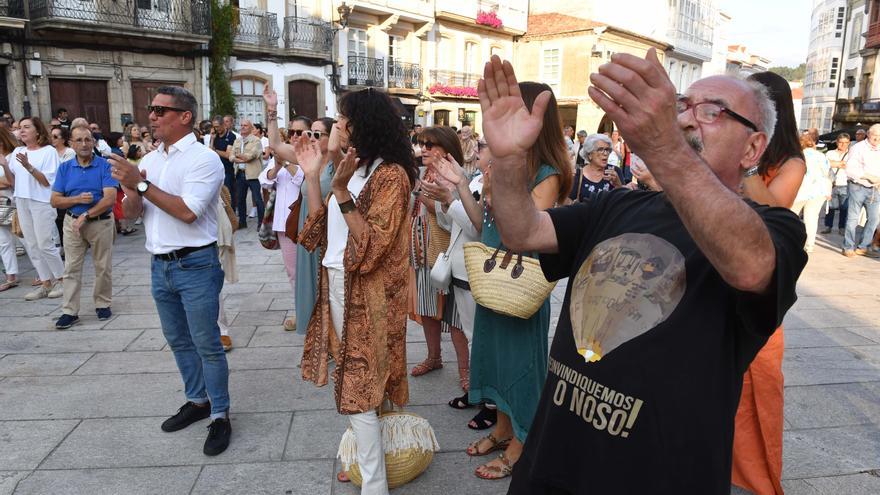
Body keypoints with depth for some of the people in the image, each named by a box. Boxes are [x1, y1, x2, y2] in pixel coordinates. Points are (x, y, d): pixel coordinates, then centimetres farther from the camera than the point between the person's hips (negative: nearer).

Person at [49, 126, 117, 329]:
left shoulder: (105, 166, -6)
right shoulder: (64, 168, 3)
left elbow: (110, 198, -16)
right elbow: (55, 200, 2)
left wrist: (86, 216, -20)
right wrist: (78, 199, -16)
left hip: (101, 222, -2)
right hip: (72, 222, 2)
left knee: (103, 267, 8)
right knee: (71, 268, 4)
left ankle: (103, 304, 24)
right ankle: (70, 311, 9)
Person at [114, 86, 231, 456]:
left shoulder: (204, 158, -12)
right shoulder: (149, 160, 10)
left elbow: (187, 211, -22)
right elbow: (130, 214, 9)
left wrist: (143, 185, -18)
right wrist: (132, 191, -12)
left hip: (195, 265, -7)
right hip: (160, 265, 8)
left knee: (206, 344, 0)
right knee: (178, 341, 18)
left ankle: (219, 415, 14)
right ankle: (197, 400, 36)